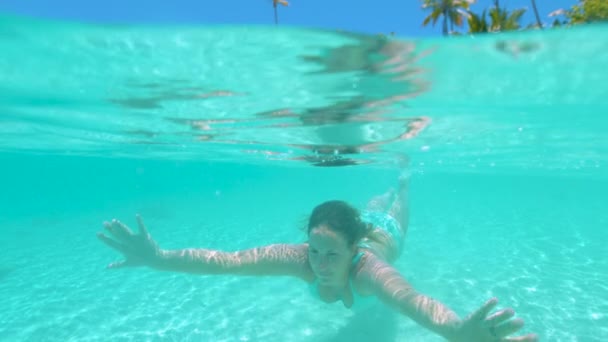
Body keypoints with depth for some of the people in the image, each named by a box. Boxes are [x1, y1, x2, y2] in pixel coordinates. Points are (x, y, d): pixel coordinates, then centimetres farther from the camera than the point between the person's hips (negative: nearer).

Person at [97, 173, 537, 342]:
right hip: (360, 225, 1)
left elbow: (412, 299, -73)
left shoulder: (366, 268, -54)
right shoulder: (300, 257, -46)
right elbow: (228, 260, -53)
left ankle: (403, 183, 68)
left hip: (383, 237, -1)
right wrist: (160, 259, -63)